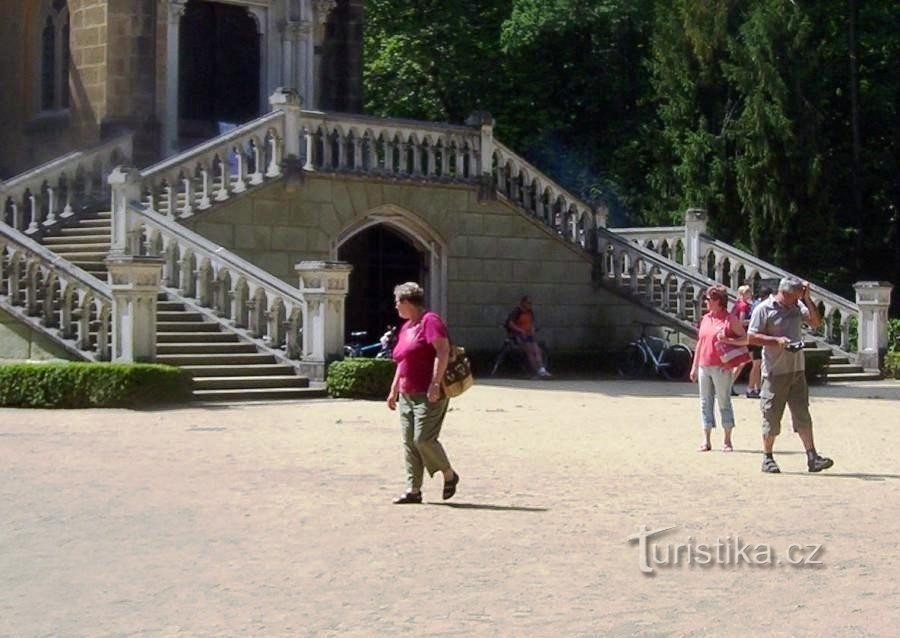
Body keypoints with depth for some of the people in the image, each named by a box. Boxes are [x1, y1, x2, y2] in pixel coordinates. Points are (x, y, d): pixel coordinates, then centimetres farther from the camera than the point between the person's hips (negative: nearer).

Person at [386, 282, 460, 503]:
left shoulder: (430, 321, -9)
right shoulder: (405, 328, 19)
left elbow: (443, 351, -19)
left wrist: (435, 384, -25)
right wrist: (394, 390, 23)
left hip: (429, 395, -9)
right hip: (407, 394, 9)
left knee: (423, 438, -13)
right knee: (409, 442, 4)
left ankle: (449, 475, 7)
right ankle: (413, 489, 6)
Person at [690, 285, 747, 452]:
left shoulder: (730, 319, -3)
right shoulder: (705, 319, 15)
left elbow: (745, 339, -2)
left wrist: (728, 340, -20)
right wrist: (694, 367, 19)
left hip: (721, 368, -6)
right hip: (704, 367, 6)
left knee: (724, 402, -1)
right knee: (705, 402, 5)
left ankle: (727, 441, 4)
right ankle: (706, 440, 8)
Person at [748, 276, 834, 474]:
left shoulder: (797, 306, 10)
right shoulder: (764, 309, -7)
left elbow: (816, 322, 5)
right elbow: (752, 337, -9)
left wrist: (807, 299, -3)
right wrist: (777, 340, -20)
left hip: (797, 370, 5)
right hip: (775, 372, -5)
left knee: (803, 416, 2)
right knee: (771, 417, 2)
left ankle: (812, 457, 0)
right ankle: (767, 459, 13)